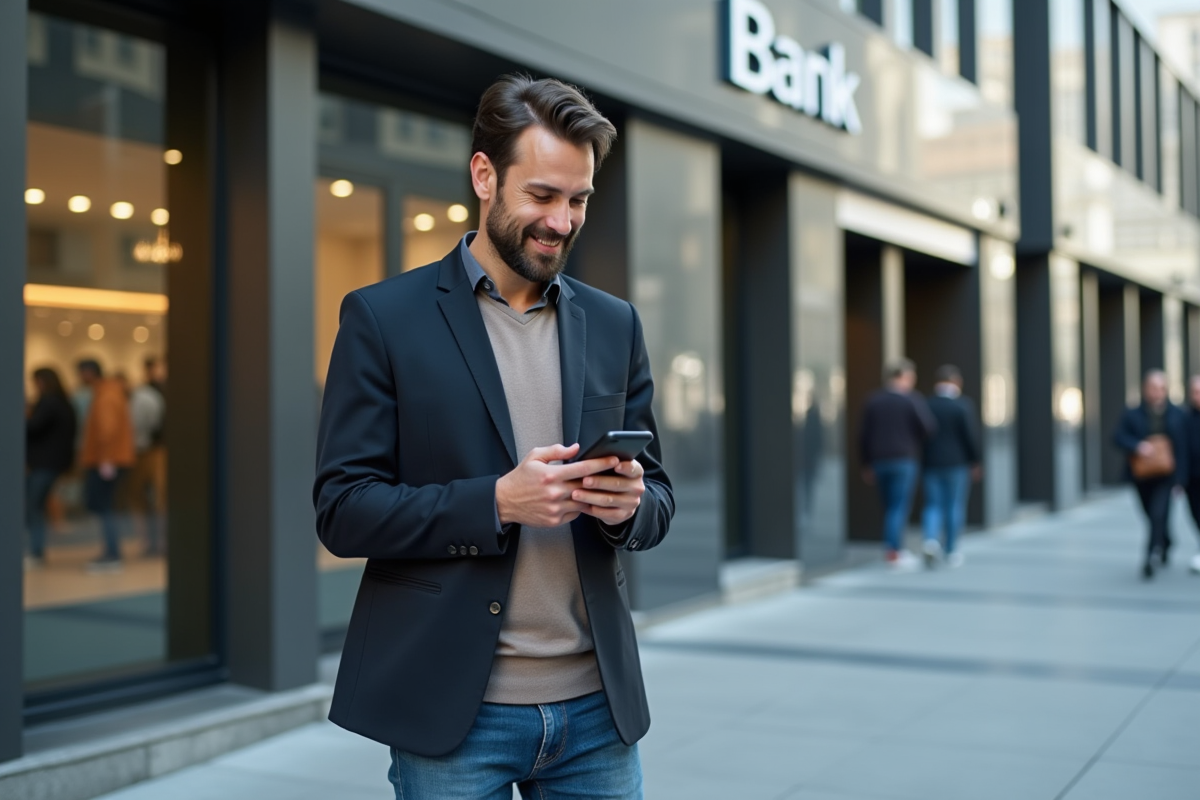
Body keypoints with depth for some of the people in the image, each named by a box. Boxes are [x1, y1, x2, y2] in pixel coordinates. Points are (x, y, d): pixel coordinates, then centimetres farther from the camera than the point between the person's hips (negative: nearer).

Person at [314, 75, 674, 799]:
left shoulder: (614, 324, 9)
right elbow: (343, 511, -7)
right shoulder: (383, 318, -3)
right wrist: (496, 502, -20)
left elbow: (658, 501, 11)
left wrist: (629, 502, -12)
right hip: (453, 710, -3)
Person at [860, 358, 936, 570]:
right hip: (905, 459, -5)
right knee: (900, 507, -4)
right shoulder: (913, 399, -6)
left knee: (889, 507, 12)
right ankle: (893, 553, -9)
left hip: (879, 459, 5)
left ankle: (898, 551, 18)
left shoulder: (873, 400, 7)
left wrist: (867, 465, 12)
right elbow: (928, 427, -12)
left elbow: (865, 435, 6)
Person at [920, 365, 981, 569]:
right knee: (955, 506, 6)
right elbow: (971, 435, -9)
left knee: (933, 504, 7)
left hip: (930, 464, 2)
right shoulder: (964, 405, -7)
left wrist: (919, 463, 12)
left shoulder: (925, 405, 2)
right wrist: (975, 462, -1)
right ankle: (951, 551, 10)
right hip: (957, 463, -2)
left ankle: (931, 539, -17)